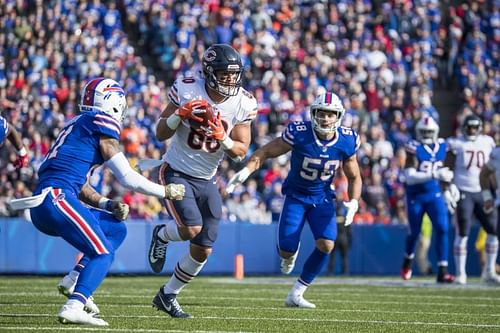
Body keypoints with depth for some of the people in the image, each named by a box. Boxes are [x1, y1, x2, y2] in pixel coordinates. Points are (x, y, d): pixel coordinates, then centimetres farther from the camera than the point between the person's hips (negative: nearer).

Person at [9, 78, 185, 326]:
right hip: (54, 197, -9)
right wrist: (166, 192, 10)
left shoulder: (78, 125, 25)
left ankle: (74, 282, 5)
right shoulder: (102, 122, -2)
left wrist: (109, 205, 15)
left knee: (116, 229, 18)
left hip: (41, 209, 9)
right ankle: (73, 308, -29)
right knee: (102, 253, -11)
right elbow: (127, 177, -1)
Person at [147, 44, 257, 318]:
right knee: (192, 228, -26)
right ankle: (162, 235, 10)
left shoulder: (243, 103, -9)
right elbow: (161, 134, -9)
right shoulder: (186, 90, -16)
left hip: (206, 180, 4)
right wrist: (180, 114, -28)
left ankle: (167, 295, 26)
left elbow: (241, 151, -4)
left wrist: (223, 138, -24)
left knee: (202, 251, 4)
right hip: (177, 172, -4)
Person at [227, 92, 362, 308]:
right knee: (287, 250, -13)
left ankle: (296, 295, -5)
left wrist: (353, 202, -15)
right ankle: (290, 253, 31)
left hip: (322, 198, 2)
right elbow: (265, 152, -13)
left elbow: (354, 177, 2)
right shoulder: (299, 134, -22)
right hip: (296, 195, -2)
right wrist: (246, 171, -28)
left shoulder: (346, 141, -13)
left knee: (326, 244, -20)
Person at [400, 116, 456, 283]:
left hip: (434, 195, 3)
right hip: (415, 196, -3)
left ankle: (442, 271, -10)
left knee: (442, 229, -12)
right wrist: (434, 175, -33)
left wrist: (450, 185, 10)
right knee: (415, 232, 10)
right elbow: (409, 177, -25)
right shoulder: (414, 148, -15)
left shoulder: (441, 147, 2)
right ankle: (408, 261, 40)